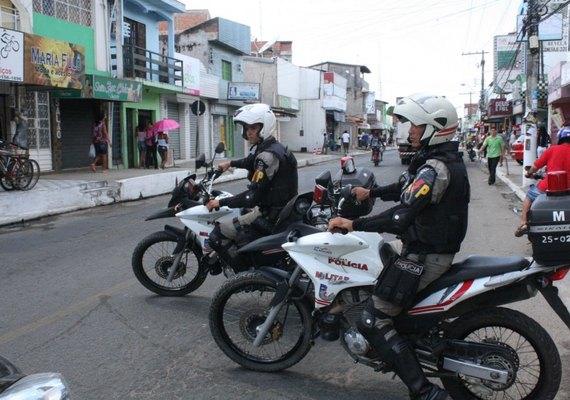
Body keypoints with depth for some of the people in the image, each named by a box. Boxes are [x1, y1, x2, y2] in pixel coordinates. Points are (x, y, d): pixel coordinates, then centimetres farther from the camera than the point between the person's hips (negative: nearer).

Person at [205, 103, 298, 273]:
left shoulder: (267, 155, -21)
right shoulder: (273, 147, 9)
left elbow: (253, 197, -25)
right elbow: (252, 162, 33)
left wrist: (221, 202, -16)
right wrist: (230, 163, 43)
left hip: (270, 217, -10)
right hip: (281, 209, 10)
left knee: (217, 236, -11)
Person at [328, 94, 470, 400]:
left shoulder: (436, 168, -23)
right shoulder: (446, 159, 9)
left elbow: (403, 215, -31)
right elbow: (408, 188, 21)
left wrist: (354, 224, -27)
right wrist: (370, 193, 21)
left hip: (424, 256, -11)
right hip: (439, 248, 11)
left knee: (373, 322, -9)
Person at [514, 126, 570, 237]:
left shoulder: (552, 149, 0)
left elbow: (536, 166, 5)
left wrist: (529, 173, 25)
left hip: (547, 187, -2)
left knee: (529, 196, 22)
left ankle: (523, 223, 9)